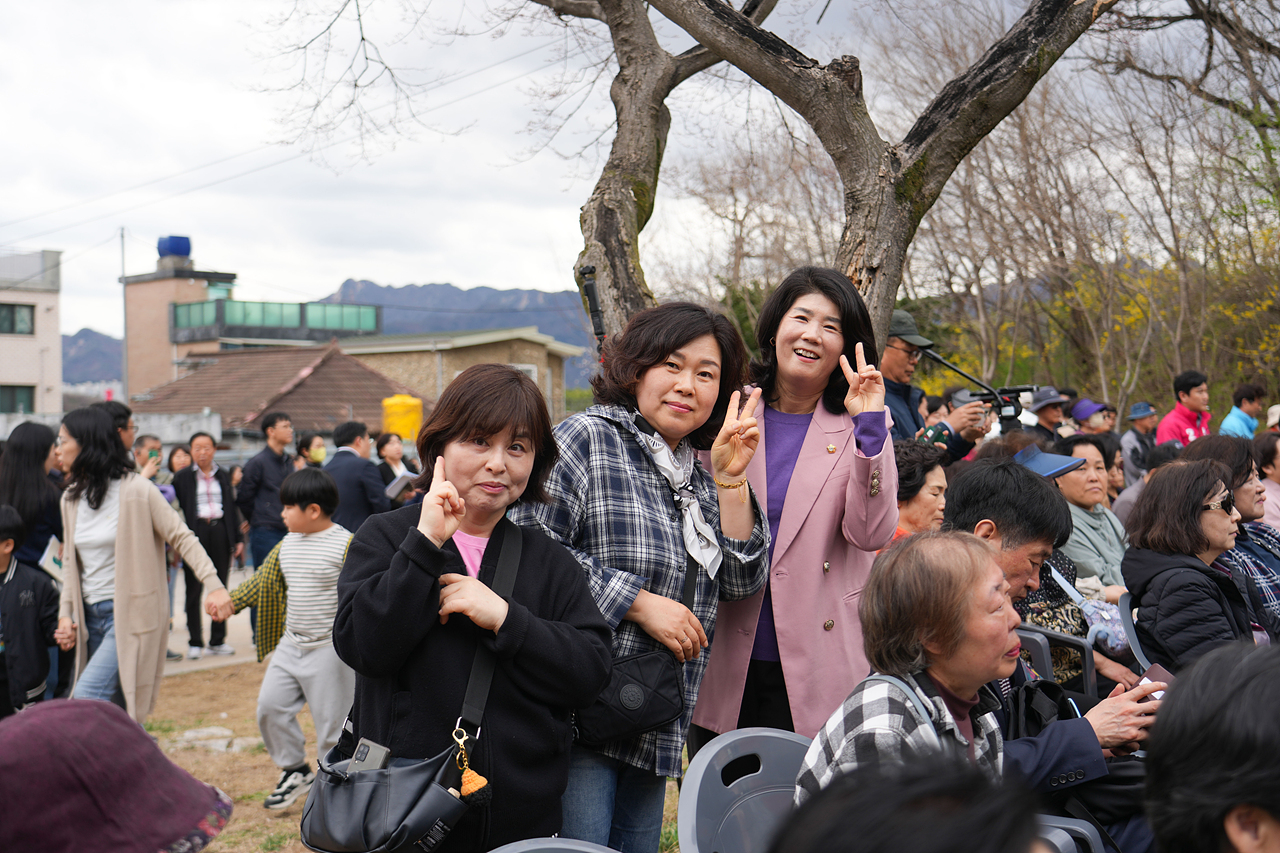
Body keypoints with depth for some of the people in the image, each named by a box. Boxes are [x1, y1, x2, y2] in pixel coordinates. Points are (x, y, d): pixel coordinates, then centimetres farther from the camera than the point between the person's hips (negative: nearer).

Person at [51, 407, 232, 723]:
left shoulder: (136, 490, -11)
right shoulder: (71, 498, 10)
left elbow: (182, 538, -10)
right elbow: (71, 561, 17)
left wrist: (213, 584, -20)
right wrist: (66, 614, 6)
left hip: (131, 614, -6)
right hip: (90, 616, 7)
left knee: (86, 699, -17)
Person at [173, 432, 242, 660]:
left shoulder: (223, 476, 12)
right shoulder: (183, 477, 2)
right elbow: (177, 508, 0)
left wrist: (237, 538, 10)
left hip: (220, 532, 3)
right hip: (195, 533, -3)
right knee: (193, 589, 0)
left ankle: (218, 640, 13)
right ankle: (195, 643, 6)